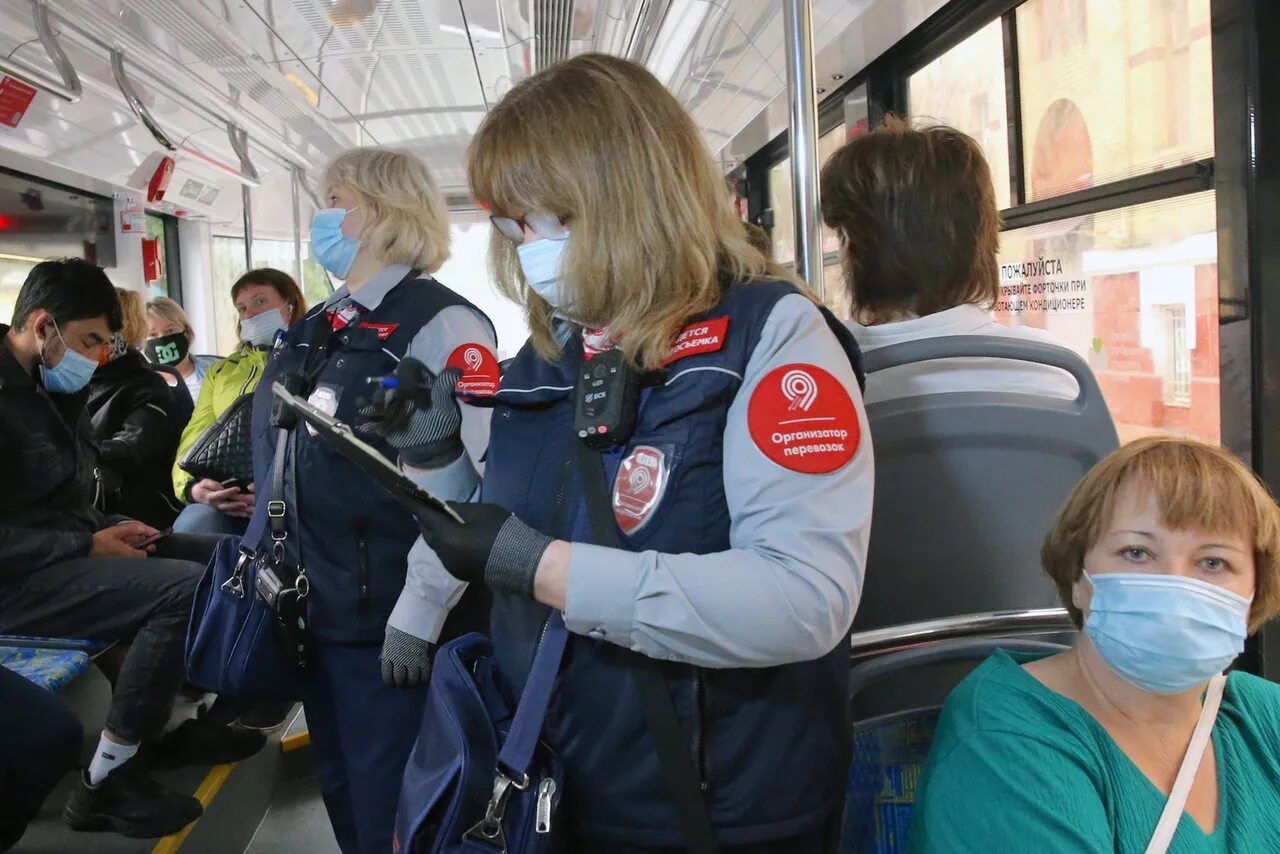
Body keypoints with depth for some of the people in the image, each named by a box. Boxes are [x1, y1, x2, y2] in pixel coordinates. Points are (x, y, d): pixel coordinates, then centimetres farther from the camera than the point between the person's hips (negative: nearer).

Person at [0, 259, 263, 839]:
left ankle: (162, 725, 13)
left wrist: (105, 530, 3)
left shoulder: (47, 387, 12)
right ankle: (106, 782, -15)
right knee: (186, 588, -28)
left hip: (64, 554, 10)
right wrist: (88, 546, -21)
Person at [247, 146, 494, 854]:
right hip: (317, 610, 8)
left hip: (388, 624, -8)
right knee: (341, 792, 23)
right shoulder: (317, 328, 11)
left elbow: (468, 484, -24)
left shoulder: (440, 324, -17)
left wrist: (420, 616, -24)